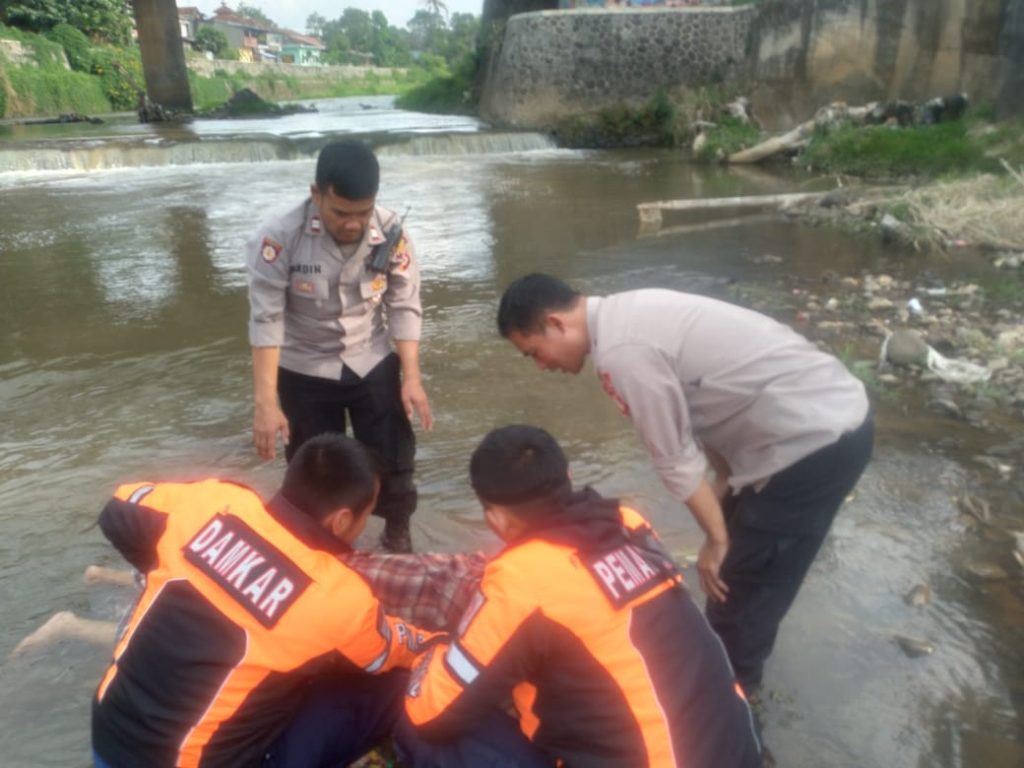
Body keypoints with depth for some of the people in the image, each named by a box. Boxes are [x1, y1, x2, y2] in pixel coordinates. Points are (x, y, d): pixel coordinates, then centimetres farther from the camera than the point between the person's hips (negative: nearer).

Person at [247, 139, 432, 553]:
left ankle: (397, 533, 35)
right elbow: (266, 320, -22)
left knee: (393, 457, 7)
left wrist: (412, 378, -13)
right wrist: (265, 402, -25)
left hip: (373, 365, 2)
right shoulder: (279, 238, -24)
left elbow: (404, 308, -9)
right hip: (304, 373, -1)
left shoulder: (391, 232, -17)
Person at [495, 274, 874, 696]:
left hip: (817, 442, -9)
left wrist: (717, 537, -3)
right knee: (742, 566, 24)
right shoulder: (629, 313, 8)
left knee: (742, 578, 8)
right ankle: (728, 664, 44)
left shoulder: (622, 351, -22)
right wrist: (726, 482, 13)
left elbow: (675, 457, -15)